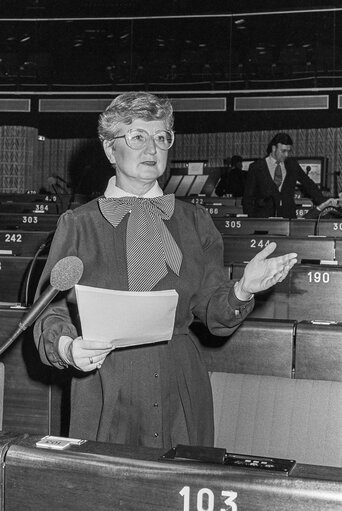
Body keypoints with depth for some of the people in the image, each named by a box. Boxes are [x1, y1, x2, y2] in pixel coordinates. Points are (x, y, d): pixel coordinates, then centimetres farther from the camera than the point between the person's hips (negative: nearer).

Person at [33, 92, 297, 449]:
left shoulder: (194, 222, 6)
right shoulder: (77, 225, -1)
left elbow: (213, 313, 3)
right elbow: (52, 313, 0)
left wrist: (242, 289, -17)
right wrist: (67, 348, -21)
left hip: (180, 395, 2)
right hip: (105, 396, -2)